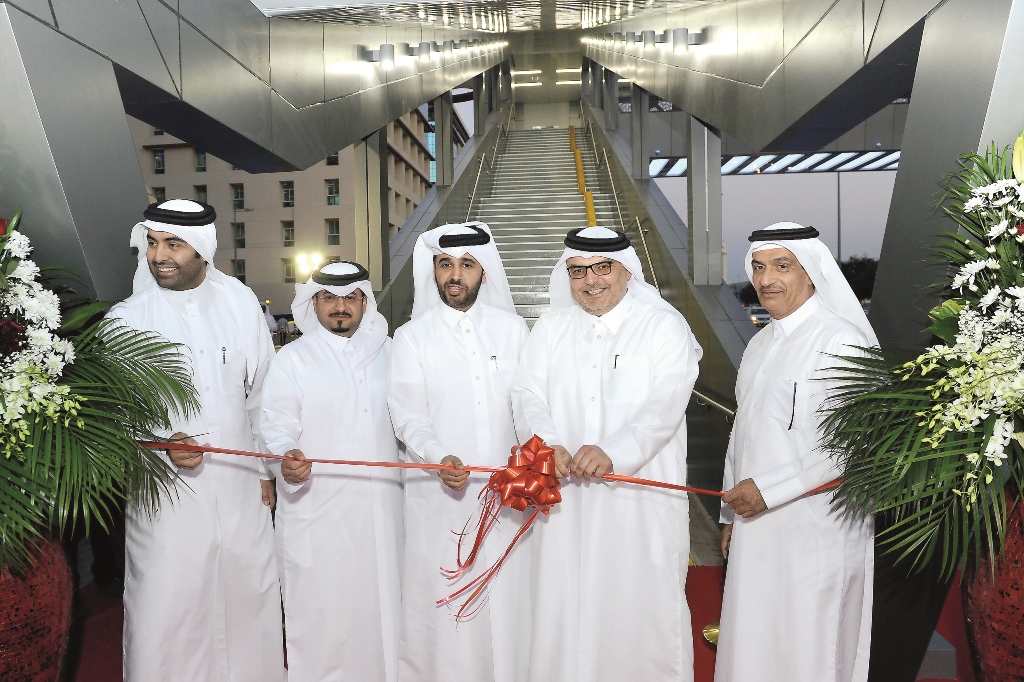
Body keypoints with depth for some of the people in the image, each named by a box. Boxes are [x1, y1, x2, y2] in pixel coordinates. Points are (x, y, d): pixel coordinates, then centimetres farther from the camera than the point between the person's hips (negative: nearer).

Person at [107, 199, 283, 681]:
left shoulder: (239, 303, 1)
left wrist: (266, 468, 9)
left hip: (240, 488, 2)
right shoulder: (126, 319, -4)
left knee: (249, 598, 14)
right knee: (164, 608, 2)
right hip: (166, 494, -2)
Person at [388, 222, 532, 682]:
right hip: (440, 493, -1)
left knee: (506, 597, 8)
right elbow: (408, 416, -3)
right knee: (443, 598, 5)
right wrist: (440, 459, -19)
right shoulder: (412, 337, 2)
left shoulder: (512, 329, 5)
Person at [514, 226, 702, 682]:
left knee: (642, 605, 6)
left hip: (641, 499, -3)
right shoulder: (551, 327, 10)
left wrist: (613, 452, -28)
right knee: (565, 606, 10)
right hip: (567, 496, 3)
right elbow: (530, 395, 2)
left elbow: (664, 407, -13)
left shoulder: (665, 326, -1)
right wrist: (547, 445, -17)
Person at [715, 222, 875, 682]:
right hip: (756, 525, 7)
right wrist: (733, 514, 17)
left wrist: (767, 490, -17)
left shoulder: (842, 342, -15)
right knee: (752, 642, 16)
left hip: (815, 530, -7)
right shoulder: (760, 344, 10)